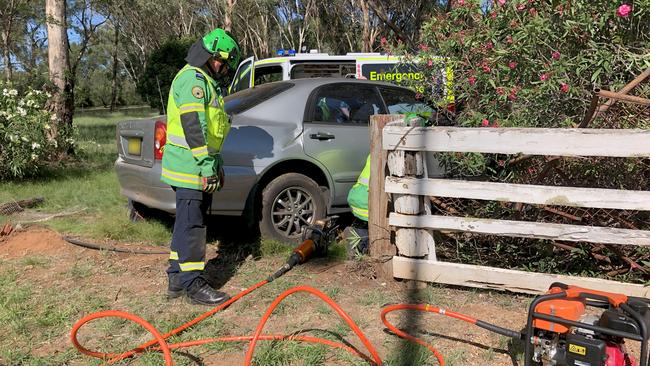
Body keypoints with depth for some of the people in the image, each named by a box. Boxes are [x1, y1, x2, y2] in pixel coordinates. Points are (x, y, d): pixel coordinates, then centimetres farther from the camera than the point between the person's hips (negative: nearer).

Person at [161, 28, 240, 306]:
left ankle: (177, 278, 23)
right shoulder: (192, 78, -12)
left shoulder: (206, 82, 23)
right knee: (192, 225, -7)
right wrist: (207, 166, -24)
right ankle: (193, 284, -1)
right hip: (190, 167, -11)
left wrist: (217, 164, 25)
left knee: (187, 223, 14)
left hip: (199, 168, 11)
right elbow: (193, 126, -22)